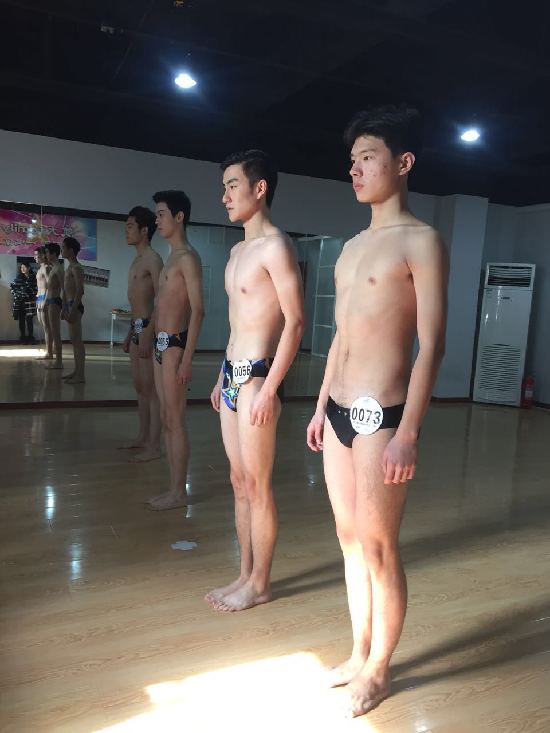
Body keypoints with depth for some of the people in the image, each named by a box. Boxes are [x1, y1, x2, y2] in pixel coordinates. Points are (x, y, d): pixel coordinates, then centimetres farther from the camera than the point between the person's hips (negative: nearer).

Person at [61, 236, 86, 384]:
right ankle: (76, 371, 19)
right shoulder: (69, 267, 18)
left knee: (77, 341, -9)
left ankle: (80, 375, -8)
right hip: (70, 305, 10)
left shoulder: (76, 267, -11)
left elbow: (80, 290, -20)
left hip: (75, 306, -10)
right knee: (74, 340, 13)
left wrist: (73, 309, -24)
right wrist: (64, 308, 20)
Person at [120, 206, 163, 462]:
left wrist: (148, 334, -24)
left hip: (147, 327, -10)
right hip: (136, 327, 10)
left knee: (151, 388, -6)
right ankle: (143, 437, 25)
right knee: (140, 387, 14)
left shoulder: (153, 259, -11)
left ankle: (154, 446, 0)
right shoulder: (136, 261, 18)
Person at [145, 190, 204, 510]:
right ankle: (174, 488, 21)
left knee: (176, 421, -4)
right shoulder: (172, 257, 18)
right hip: (162, 344, 10)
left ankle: (179, 492, 6)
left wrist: (187, 358, -22)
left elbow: (198, 310, -17)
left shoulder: (188, 257, -10)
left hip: (175, 345, -10)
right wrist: (156, 345, 19)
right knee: (167, 419, 12)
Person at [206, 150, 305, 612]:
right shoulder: (238, 251, 17)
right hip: (232, 374, 9)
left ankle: (260, 584, 18)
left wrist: (269, 388, -20)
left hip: (257, 377, -9)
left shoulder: (276, 247, -11)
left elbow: (295, 322, -17)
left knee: (257, 486, 1)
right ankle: (245, 574, 28)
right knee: (239, 482, 14)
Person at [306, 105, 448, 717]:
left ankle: (378, 670, 25)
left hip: (380, 414, -8)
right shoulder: (352, 247, 16)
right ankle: (359, 654, 34)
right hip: (339, 412, 8)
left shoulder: (420, 241, -7)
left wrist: (408, 433, -19)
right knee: (350, 539, 16)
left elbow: (431, 344, -14)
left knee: (378, 546, 4)